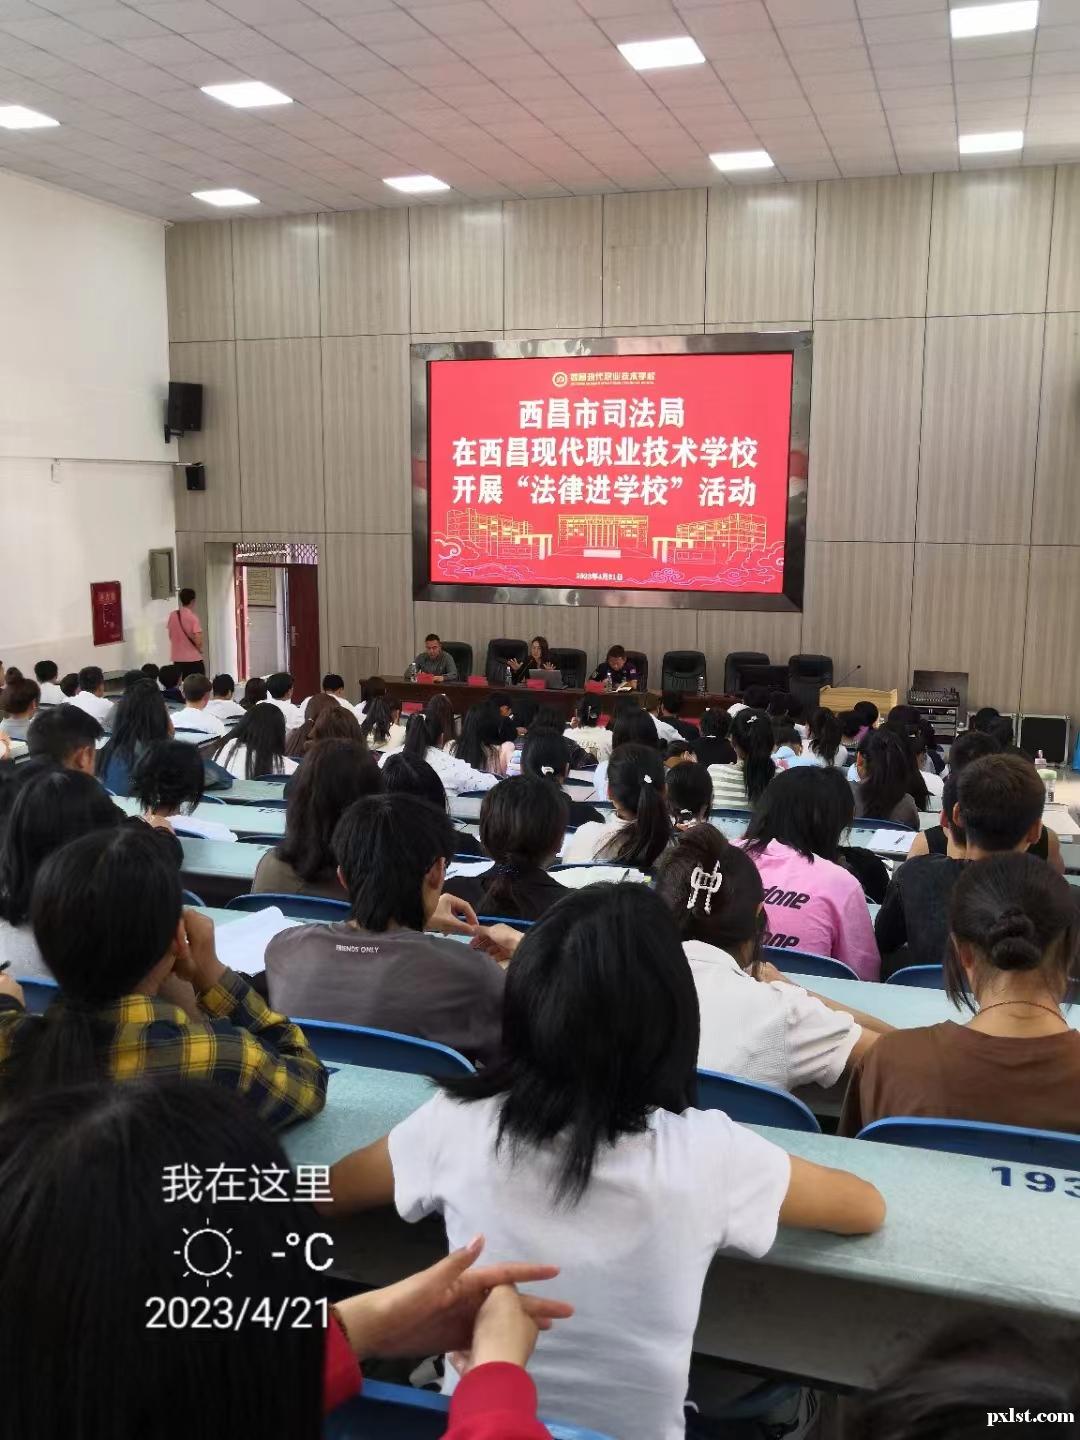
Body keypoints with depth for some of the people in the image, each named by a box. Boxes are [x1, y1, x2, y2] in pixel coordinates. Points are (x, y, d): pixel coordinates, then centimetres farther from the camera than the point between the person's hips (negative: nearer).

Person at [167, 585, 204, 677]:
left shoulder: (172, 615, 2)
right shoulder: (193, 617, -14)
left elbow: (170, 636, 11)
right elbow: (198, 641, -19)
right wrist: (200, 649, 1)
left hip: (177, 659, 5)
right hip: (193, 659, -5)